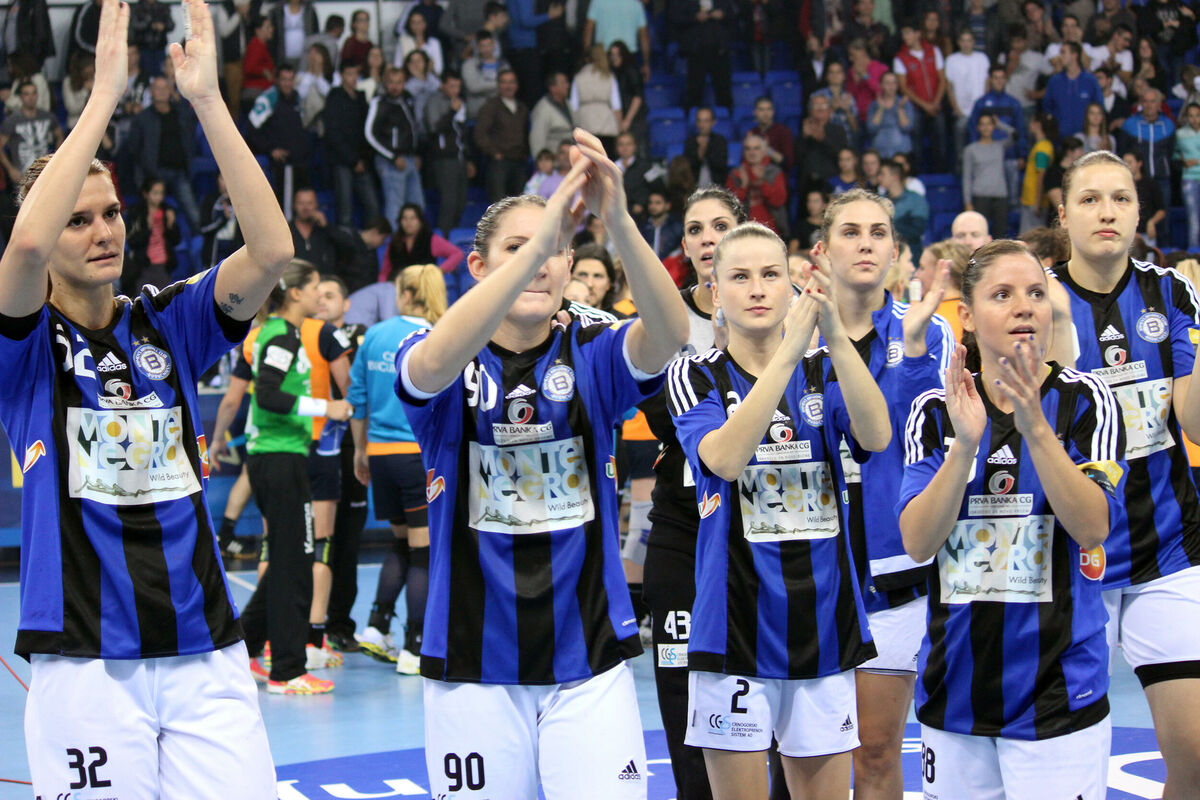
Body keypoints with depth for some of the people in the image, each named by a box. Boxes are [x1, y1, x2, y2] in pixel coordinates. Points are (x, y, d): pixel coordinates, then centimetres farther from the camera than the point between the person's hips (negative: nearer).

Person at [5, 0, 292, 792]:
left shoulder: (169, 325, 9)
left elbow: (273, 249, -7)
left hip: (205, 649, 3)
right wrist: (105, 91, -19)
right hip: (85, 660, -3)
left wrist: (207, 96, -12)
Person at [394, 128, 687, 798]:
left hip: (589, 659, 1)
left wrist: (620, 223, -38)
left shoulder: (592, 359, 2)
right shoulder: (439, 365, -1)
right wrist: (535, 243, -39)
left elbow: (671, 332, -19)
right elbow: (436, 363, -27)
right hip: (475, 663, 0)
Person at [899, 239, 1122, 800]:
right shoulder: (936, 412, 5)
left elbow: (1093, 527, -15)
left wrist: (1035, 428, -25)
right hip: (955, 686, 3)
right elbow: (918, 541, -7)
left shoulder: (1083, 400, -2)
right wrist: (965, 444, -20)